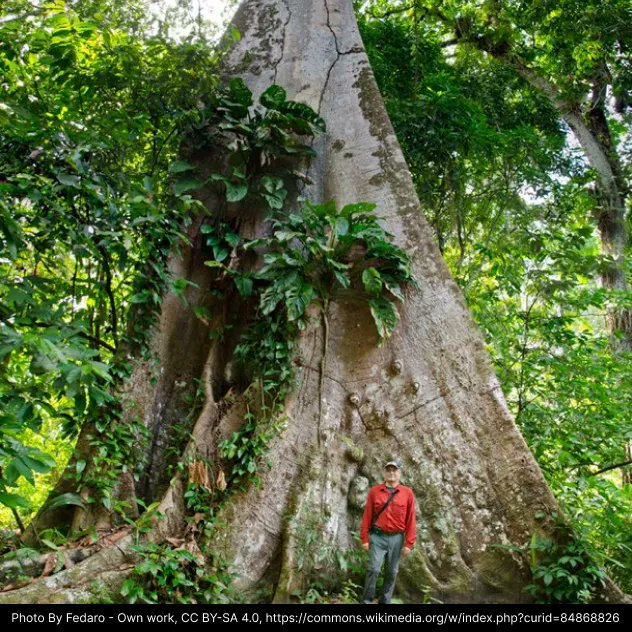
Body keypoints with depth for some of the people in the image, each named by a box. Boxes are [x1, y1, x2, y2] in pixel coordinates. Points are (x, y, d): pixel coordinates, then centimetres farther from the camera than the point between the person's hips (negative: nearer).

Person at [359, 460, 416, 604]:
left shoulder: (407, 493, 1)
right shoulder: (374, 491, 0)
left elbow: (411, 520, 0)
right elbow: (367, 516, 1)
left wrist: (409, 543, -3)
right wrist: (364, 538, -2)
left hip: (396, 538, 1)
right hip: (377, 537, -1)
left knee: (392, 572, 7)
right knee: (373, 569, -9)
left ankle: (385, 601, 19)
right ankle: (367, 600, 5)